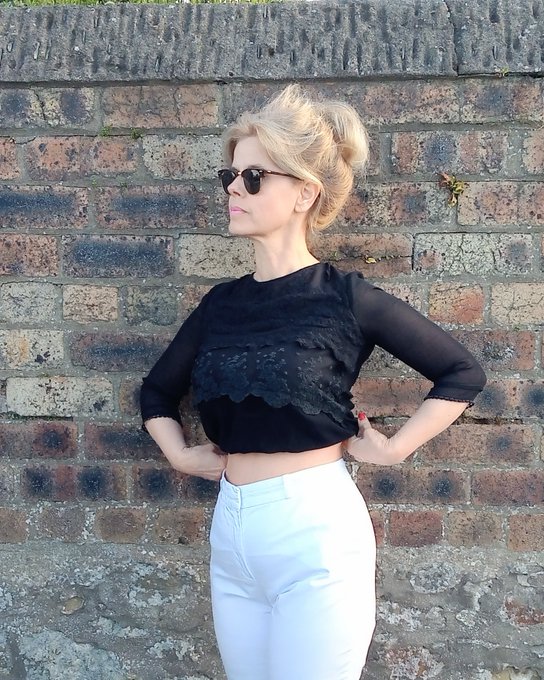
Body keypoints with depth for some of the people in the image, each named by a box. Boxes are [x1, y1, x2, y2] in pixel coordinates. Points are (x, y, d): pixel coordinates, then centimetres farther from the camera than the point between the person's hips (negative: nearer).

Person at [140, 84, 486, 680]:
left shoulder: (345, 298, -9)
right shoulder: (221, 304, 5)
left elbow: (462, 374, -3)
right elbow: (157, 390, 20)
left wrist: (395, 448, -3)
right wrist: (180, 455, 7)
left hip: (314, 534, -5)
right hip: (230, 532, 5)